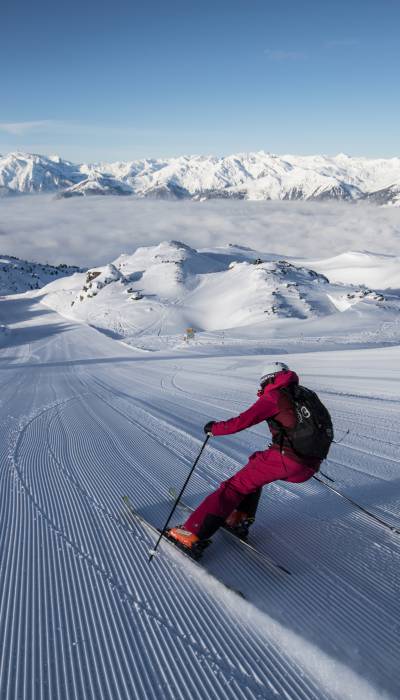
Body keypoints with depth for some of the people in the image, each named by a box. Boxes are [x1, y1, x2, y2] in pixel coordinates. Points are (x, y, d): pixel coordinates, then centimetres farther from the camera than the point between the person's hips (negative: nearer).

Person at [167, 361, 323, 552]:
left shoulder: (275, 396, -1)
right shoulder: (307, 395, 19)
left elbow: (242, 421, -8)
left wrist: (214, 428, 7)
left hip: (285, 459, -7)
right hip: (309, 468, 7)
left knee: (235, 486, -1)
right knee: (254, 472, 28)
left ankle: (193, 533, -7)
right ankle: (240, 520, 20)